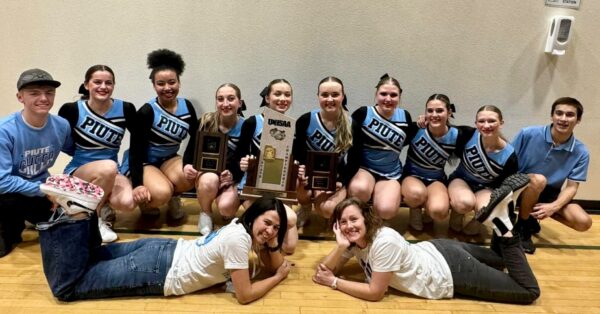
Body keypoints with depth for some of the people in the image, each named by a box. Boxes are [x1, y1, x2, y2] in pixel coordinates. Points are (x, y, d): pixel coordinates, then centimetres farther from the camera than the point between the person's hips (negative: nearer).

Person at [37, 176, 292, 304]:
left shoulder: (243, 225, 4)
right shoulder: (238, 239, -23)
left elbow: (274, 265, 11)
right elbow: (244, 296, -20)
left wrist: (273, 245, -9)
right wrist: (278, 277, -7)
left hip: (167, 251, 9)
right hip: (159, 272, -8)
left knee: (90, 257, 24)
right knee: (65, 287, -3)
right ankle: (77, 213, -6)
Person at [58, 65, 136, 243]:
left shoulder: (126, 109, -6)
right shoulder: (72, 110, -10)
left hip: (112, 174, 2)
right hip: (78, 171, -2)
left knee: (127, 203, -29)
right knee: (108, 167, -36)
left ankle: (102, 204, 10)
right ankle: (94, 219, -10)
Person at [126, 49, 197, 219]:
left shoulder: (186, 106, -6)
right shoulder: (147, 111, -20)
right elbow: (135, 149, -18)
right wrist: (137, 184, -26)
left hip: (169, 159, 4)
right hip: (143, 163, -4)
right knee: (162, 193, -31)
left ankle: (173, 198, 5)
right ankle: (145, 201, 6)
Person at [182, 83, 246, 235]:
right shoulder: (205, 121, -6)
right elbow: (191, 149, 2)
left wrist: (233, 175, -25)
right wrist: (186, 165, -20)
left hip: (232, 178, -1)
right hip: (205, 172, 1)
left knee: (226, 208, -30)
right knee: (210, 180, -36)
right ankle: (205, 213, -3)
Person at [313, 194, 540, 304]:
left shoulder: (384, 241, -34)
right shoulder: (355, 239, -11)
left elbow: (375, 293, -30)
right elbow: (326, 270, -11)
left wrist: (334, 282, -24)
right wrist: (341, 247, -29)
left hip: (451, 273, -8)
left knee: (530, 292, 3)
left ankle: (503, 228, 4)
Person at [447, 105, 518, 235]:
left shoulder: (509, 156, -19)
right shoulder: (469, 134, -20)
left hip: (485, 188, 0)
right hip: (460, 179, 0)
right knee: (465, 203, -36)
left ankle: (476, 221, 3)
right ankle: (457, 214, 1)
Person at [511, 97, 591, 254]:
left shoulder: (581, 152, -10)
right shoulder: (528, 134, -16)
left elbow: (571, 187, -9)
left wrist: (553, 207, -26)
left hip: (550, 193, 3)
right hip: (521, 186, -3)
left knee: (584, 222, -18)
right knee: (539, 180, -37)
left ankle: (534, 215, 10)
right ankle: (522, 226, -11)